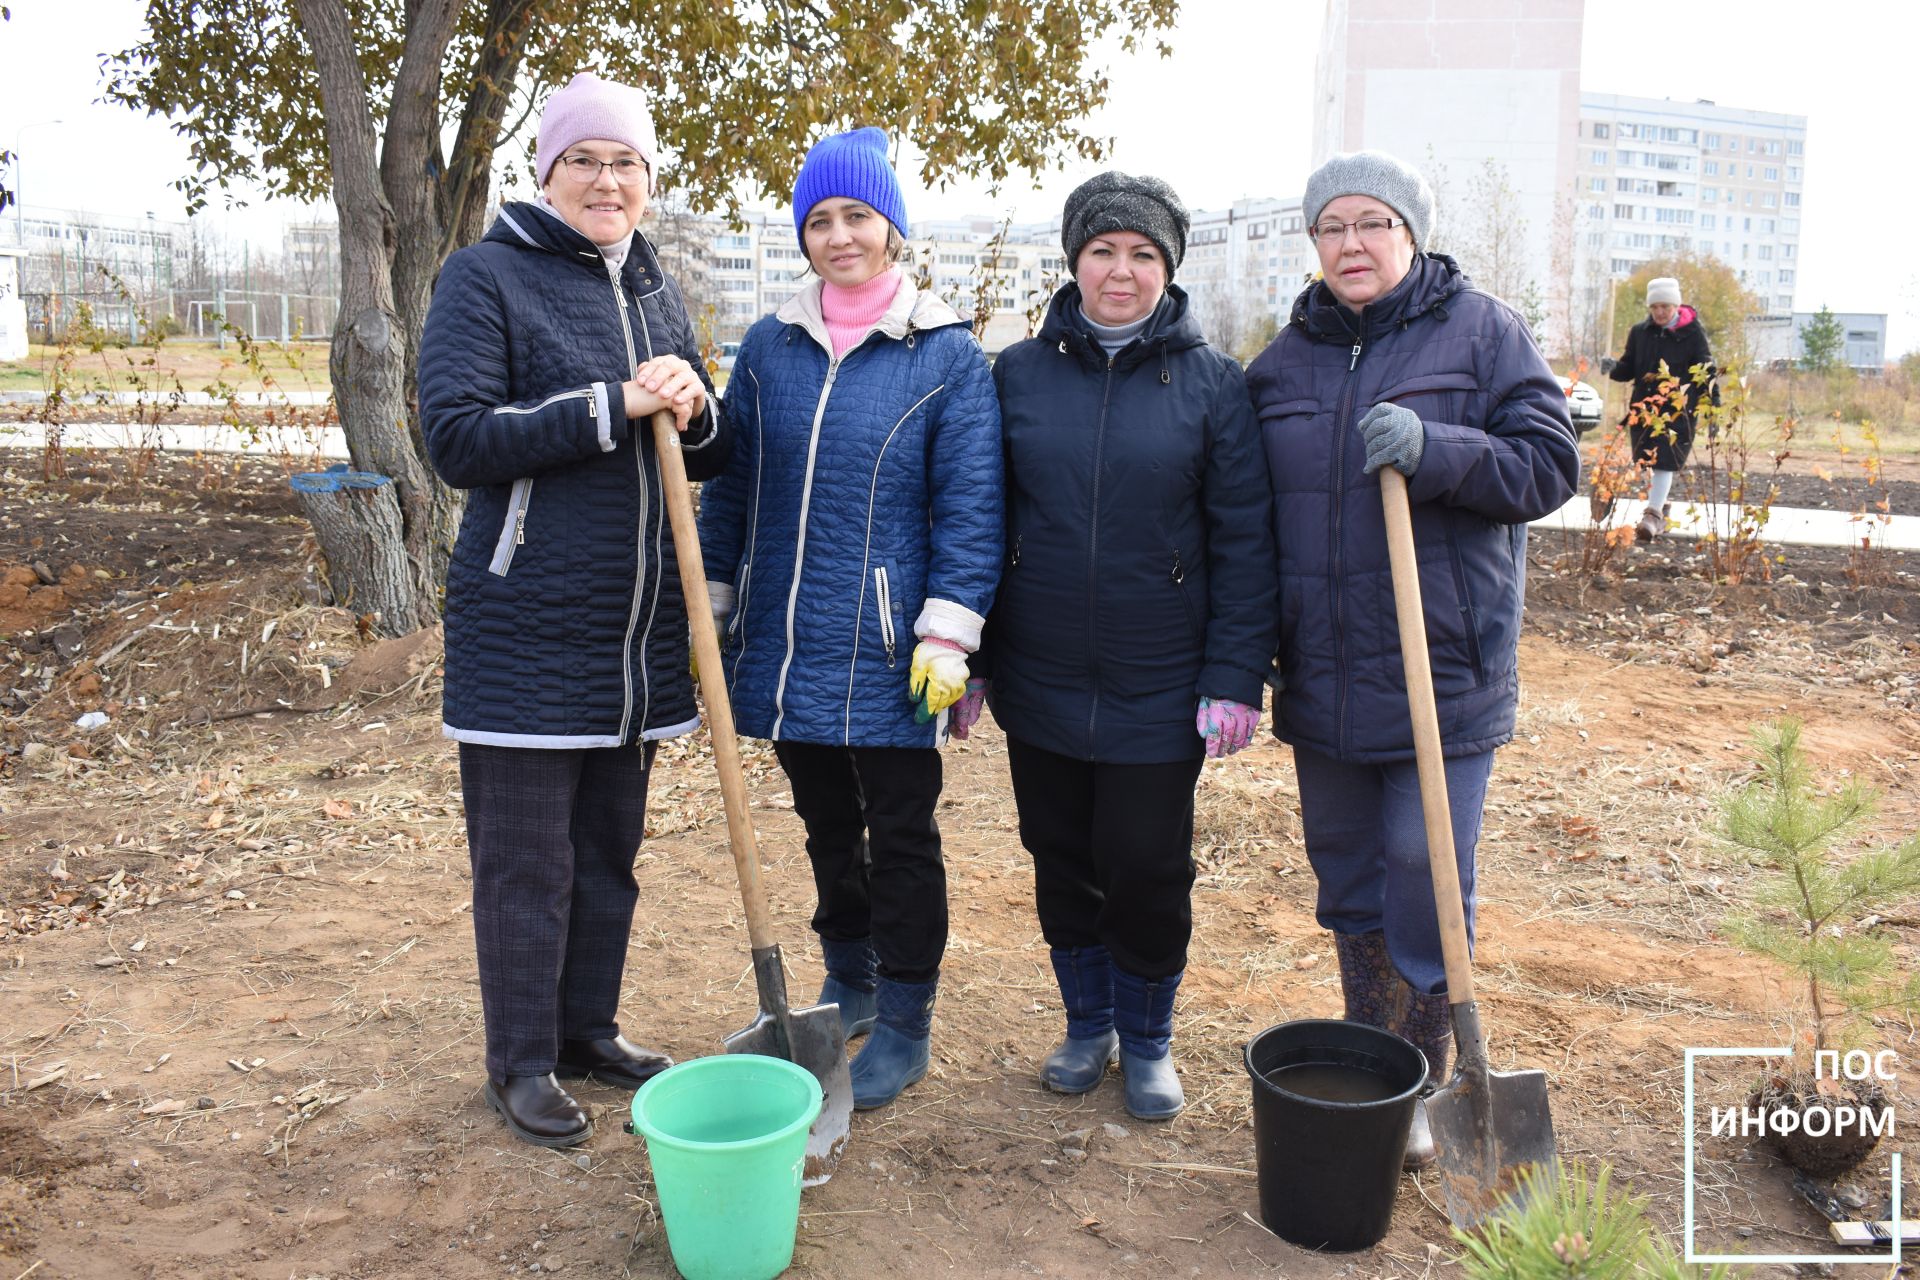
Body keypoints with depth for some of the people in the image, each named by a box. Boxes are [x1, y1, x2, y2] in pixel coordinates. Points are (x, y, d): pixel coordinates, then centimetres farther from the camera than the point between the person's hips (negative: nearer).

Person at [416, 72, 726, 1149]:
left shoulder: (656, 290, 13)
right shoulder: (487, 275, -5)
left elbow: (711, 457, 14)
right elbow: (458, 438, -15)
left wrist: (692, 411, -9)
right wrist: (610, 408, -19)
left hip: (639, 621, 6)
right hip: (526, 624, -5)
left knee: (611, 844, 15)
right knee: (525, 857, 3)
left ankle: (591, 1029, 31)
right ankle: (523, 1062, 20)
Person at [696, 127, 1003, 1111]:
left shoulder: (947, 355, -5)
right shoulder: (770, 347, 6)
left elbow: (969, 508, -7)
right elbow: (730, 485, 11)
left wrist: (947, 637, -13)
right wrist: (708, 610, 9)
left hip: (885, 651, -4)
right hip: (788, 642, 4)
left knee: (901, 834, 6)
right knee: (826, 825, 18)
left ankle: (905, 1021, 22)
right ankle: (849, 983, 37)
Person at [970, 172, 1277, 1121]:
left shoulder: (1212, 382, -2)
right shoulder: (1019, 373, 3)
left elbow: (1244, 540, -4)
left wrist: (1236, 678, -10)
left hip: (1159, 689, -2)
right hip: (1040, 682, 2)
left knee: (1147, 868, 5)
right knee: (1062, 862, 13)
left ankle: (1147, 1041, 28)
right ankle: (1087, 1024, 34)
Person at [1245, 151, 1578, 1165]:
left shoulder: (1482, 332, -1)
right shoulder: (1283, 359, 10)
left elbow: (1550, 463, -6)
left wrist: (1435, 451, -23)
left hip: (1444, 672, -4)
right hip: (1320, 678, 4)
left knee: (1425, 885, 0)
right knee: (1348, 882, 15)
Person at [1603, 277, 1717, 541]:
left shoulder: (1693, 333, -3)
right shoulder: (1639, 332, 7)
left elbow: (1706, 371, 0)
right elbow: (1628, 368, 14)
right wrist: (1614, 369, -9)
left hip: (1679, 409, -5)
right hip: (1644, 407, 5)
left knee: (1665, 461, -14)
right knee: (1650, 462, 12)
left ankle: (1652, 515, -20)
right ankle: (1661, 511, 27)